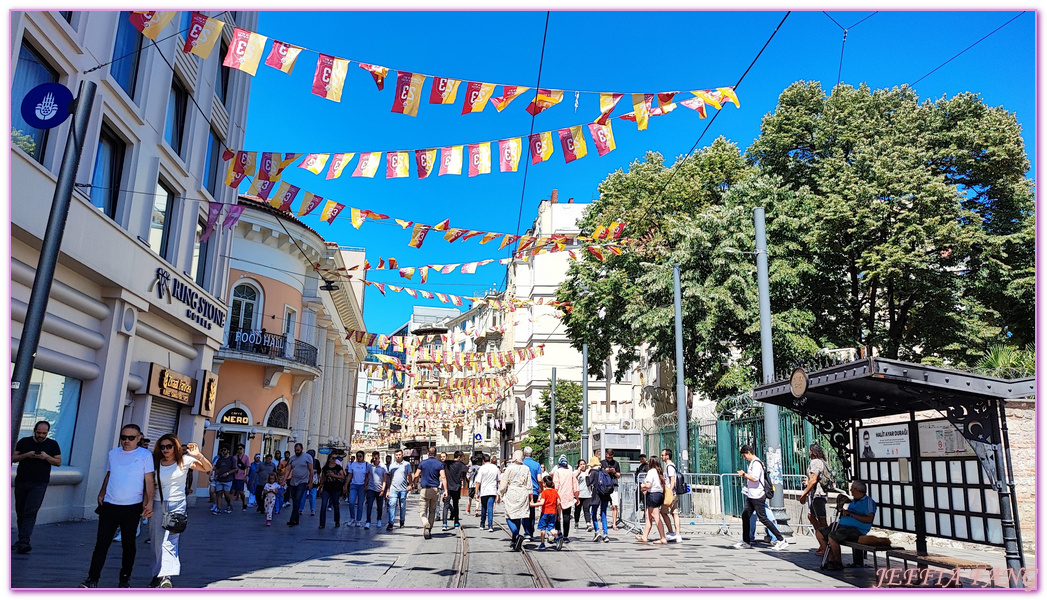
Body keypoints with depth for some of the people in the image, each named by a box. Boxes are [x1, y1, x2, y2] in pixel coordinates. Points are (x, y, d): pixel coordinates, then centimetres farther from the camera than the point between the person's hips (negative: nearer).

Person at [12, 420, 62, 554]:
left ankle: (23, 542, -19)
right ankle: (22, 539, 24)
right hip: (21, 481, 3)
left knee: (30, 513, -13)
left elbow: (59, 462, 4)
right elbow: (13, 458, 8)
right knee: (20, 512, 10)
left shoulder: (52, 444, 5)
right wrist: (26, 455, -11)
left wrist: (47, 457, -13)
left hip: (39, 484, -3)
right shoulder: (24, 442, 9)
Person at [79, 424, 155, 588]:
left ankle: (125, 578, 23)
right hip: (109, 506, 3)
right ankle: (92, 579, 5)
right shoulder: (113, 453, 7)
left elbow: (149, 481, -5)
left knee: (129, 544, 9)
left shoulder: (145, 455, -4)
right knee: (101, 543, -1)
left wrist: (149, 501, -12)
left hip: (132, 507, -3)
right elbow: (108, 476, 18)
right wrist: (101, 494, 7)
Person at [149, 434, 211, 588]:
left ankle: (166, 576, -24)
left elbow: (208, 468, 1)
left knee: (170, 542, -15)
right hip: (158, 505, 3)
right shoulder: (156, 463, 5)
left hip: (177, 505, -3)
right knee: (157, 543, 8)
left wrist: (199, 456, -15)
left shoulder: (184, 460, 0)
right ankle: (158, 575, 19)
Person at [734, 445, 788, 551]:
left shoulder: (756, 463, -16)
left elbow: (755, 478, -25)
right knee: (745, 515, 11)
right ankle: (746, 542, 18)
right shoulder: (752, 463, 15)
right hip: (751, 496, 10)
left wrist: (744, 474, -15)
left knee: (763, 518, -7)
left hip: (757, 496, -10)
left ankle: (781, 540, -1)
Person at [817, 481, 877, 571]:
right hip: (842, 526, 10)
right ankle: (832, 559, 1)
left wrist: (851, 514, -16)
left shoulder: (868, 501, -5)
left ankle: (838, 563, -13)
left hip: (857, 530, -10)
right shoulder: (853, 501, 24)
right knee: (820, 533, -1)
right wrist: (843, 512, 10)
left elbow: (869, 519, -19)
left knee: (832, 536, -31)